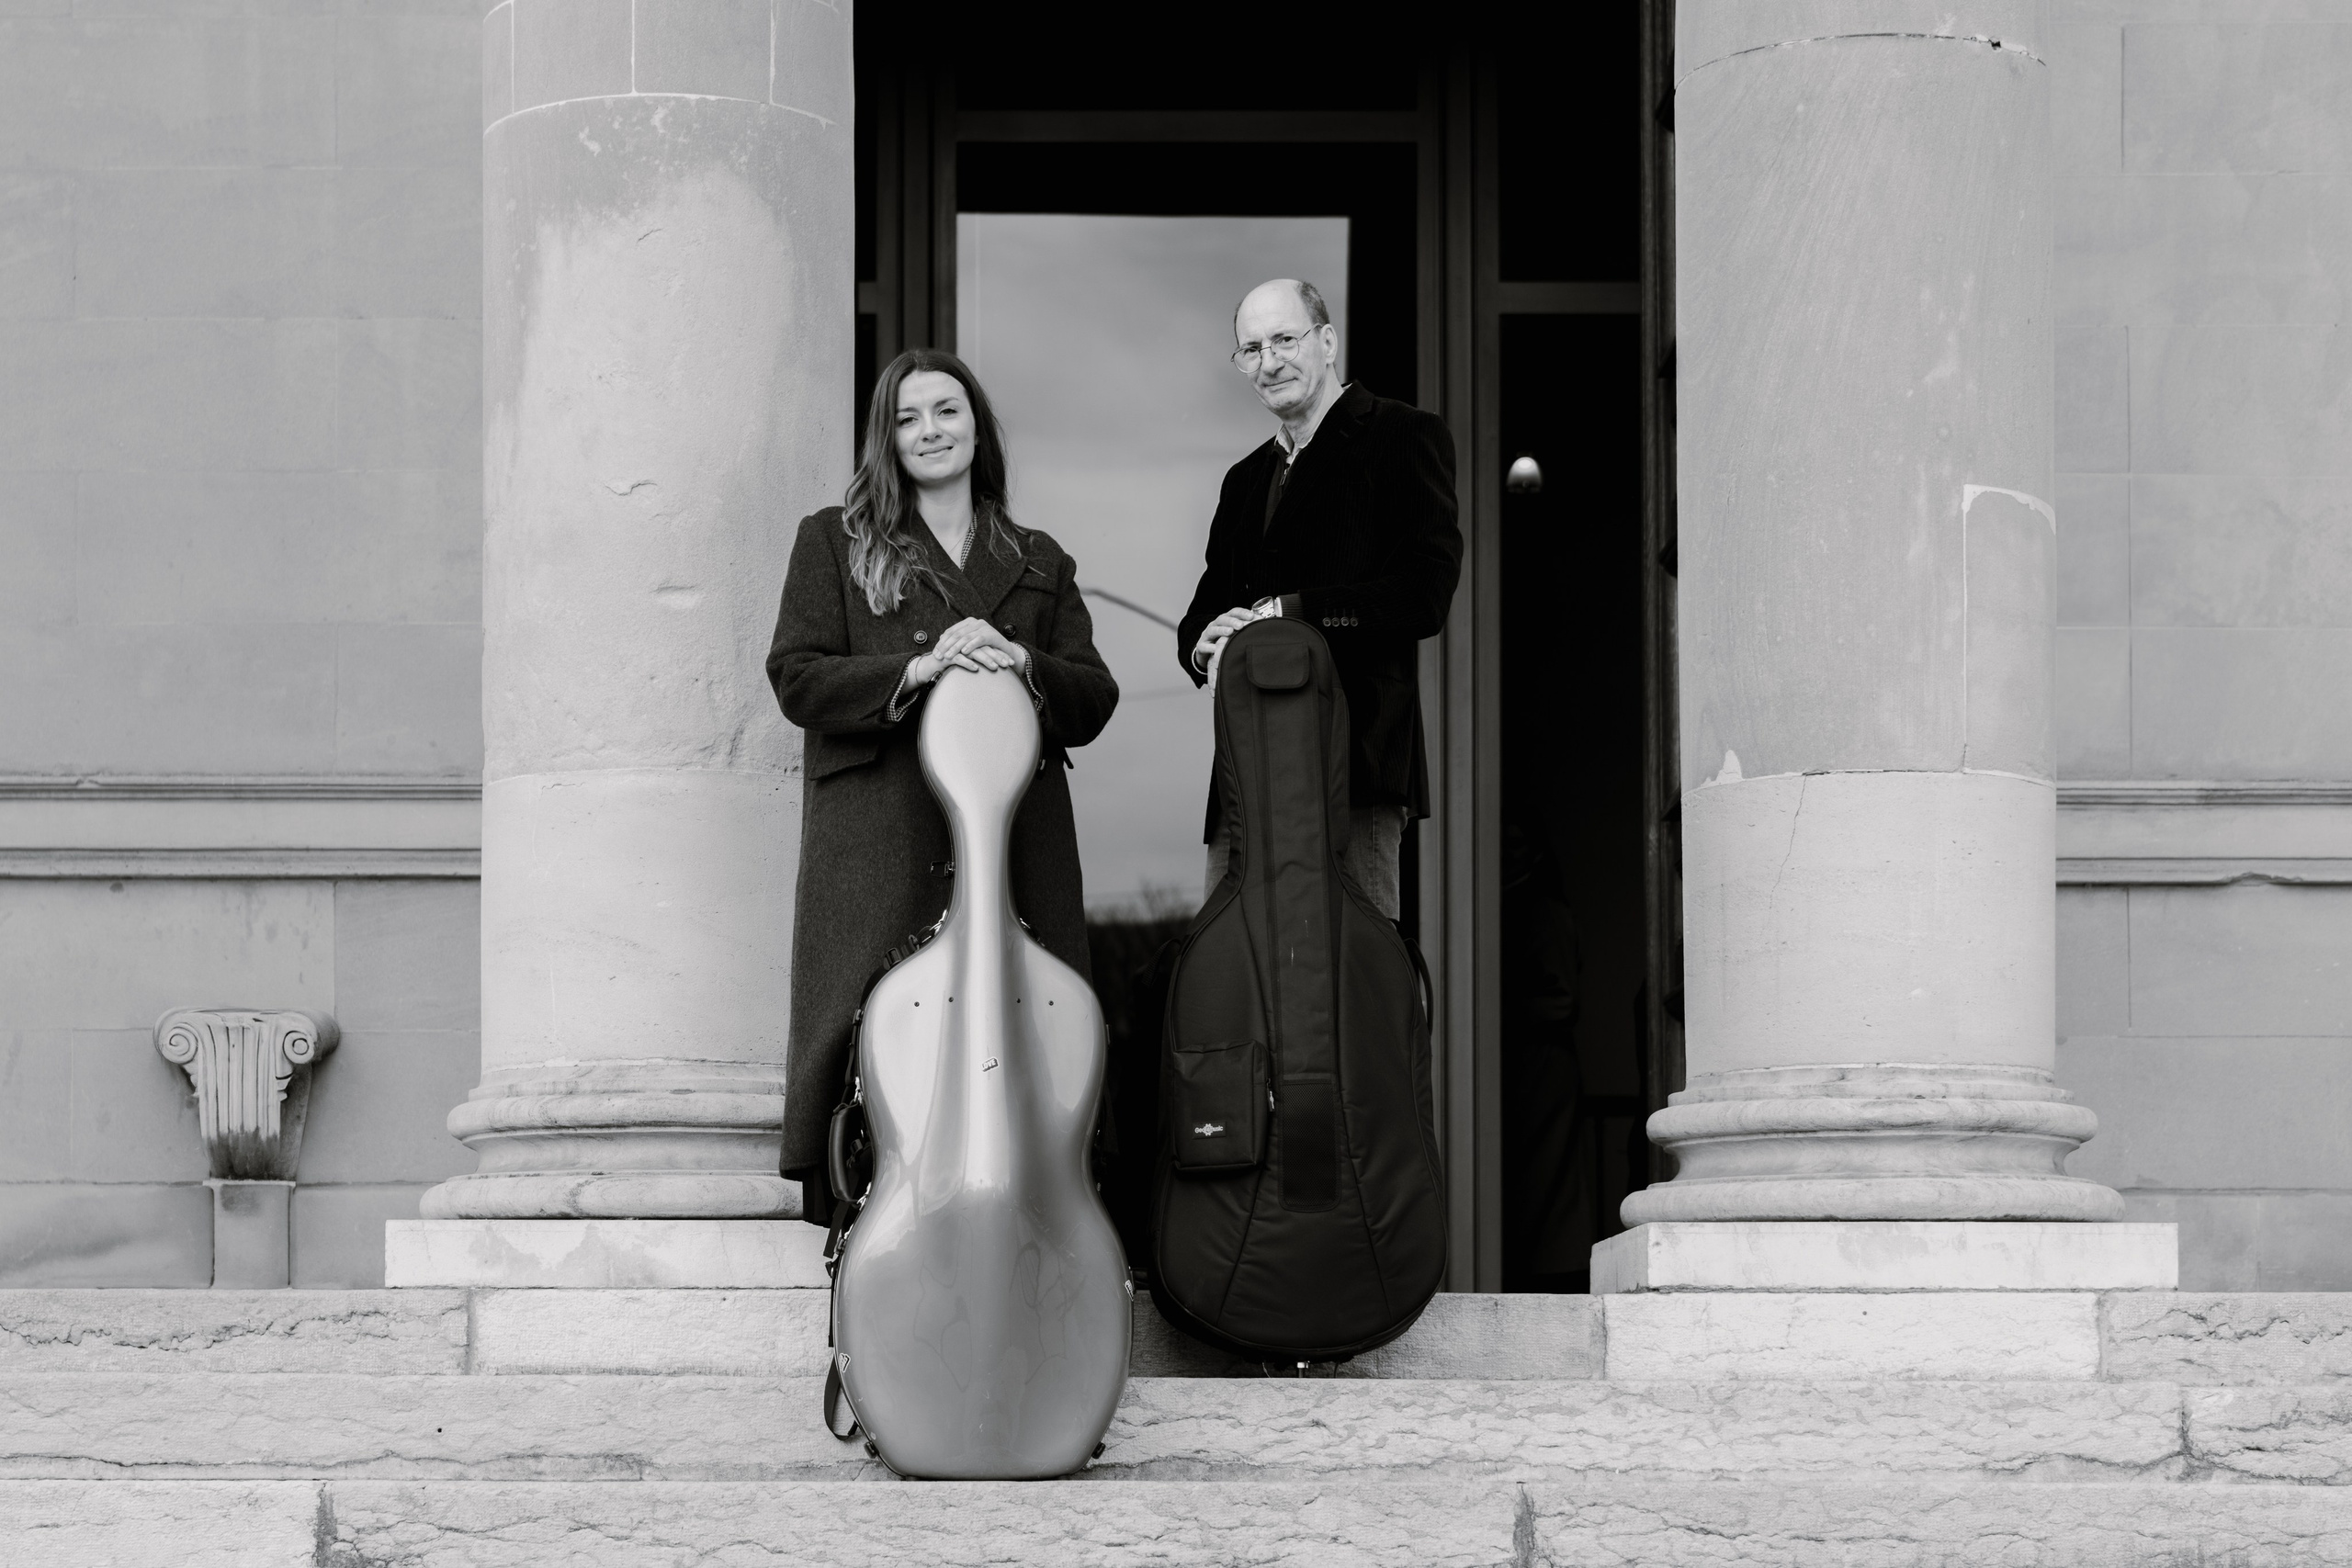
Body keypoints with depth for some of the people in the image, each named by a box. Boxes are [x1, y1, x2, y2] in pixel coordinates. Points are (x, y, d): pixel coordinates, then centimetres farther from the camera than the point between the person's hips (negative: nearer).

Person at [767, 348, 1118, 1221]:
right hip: (879, 846, -2)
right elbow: (797, 679, 2)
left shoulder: (1039, 565, 23)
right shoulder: (833, 543, 15)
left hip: (1015, 848, 2)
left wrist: (1022, 665, -8)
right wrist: (914, 672, -13)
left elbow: (1093, 703, 13)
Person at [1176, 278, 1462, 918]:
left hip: (1358, 763, -7)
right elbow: (1202, 618, 24)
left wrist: (1283, 613, -12)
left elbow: (1424, 596, -10)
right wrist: (1204, 645, -2)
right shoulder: (1245, 481, 25)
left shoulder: (1404, 437, 1)